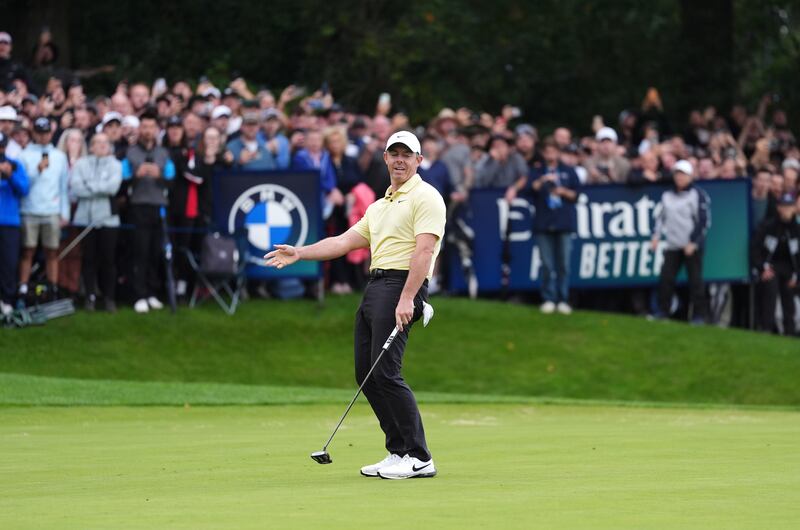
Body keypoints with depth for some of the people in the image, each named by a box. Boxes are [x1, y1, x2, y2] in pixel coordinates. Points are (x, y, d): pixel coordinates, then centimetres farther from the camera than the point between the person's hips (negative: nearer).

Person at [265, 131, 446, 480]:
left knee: (385, 372, -17)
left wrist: (406, 298, -24)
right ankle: (398, 452, 10)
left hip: (401, 286, -9)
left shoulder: (425, 198, -4)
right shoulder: (379, 206, 25)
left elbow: (424, 250, -15)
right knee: (366, 374, 5)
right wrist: (299, 253, 16)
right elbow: (344, 242, 26)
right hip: (374, 287, 9)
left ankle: (419, 458, -15)